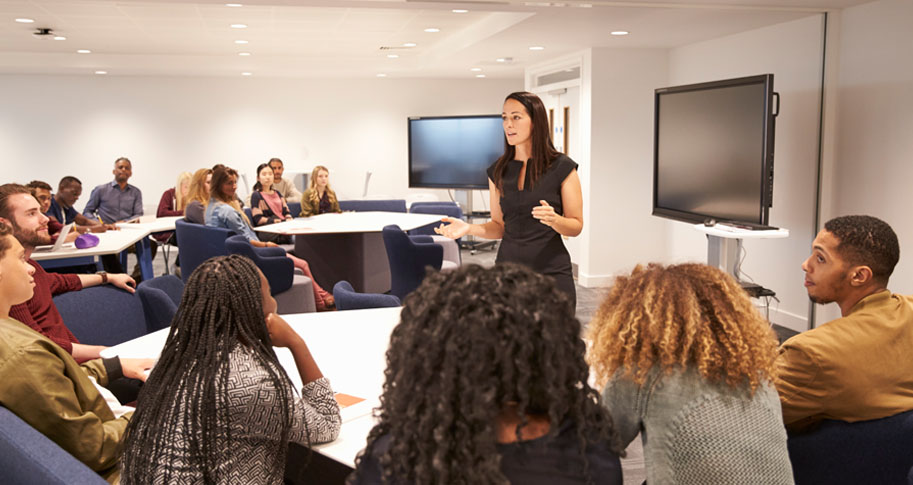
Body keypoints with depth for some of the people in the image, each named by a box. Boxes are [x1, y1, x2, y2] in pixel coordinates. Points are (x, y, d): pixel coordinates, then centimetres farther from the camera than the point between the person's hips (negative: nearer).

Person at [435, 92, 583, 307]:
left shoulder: (562, 167, -5)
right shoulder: (498, 170, 7)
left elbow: (576, 226, -2)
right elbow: (499, 226, 11)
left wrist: (554, 219, -22)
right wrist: (469, 227, -6)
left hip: (551, 272, -3)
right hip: (508, 270, 3)